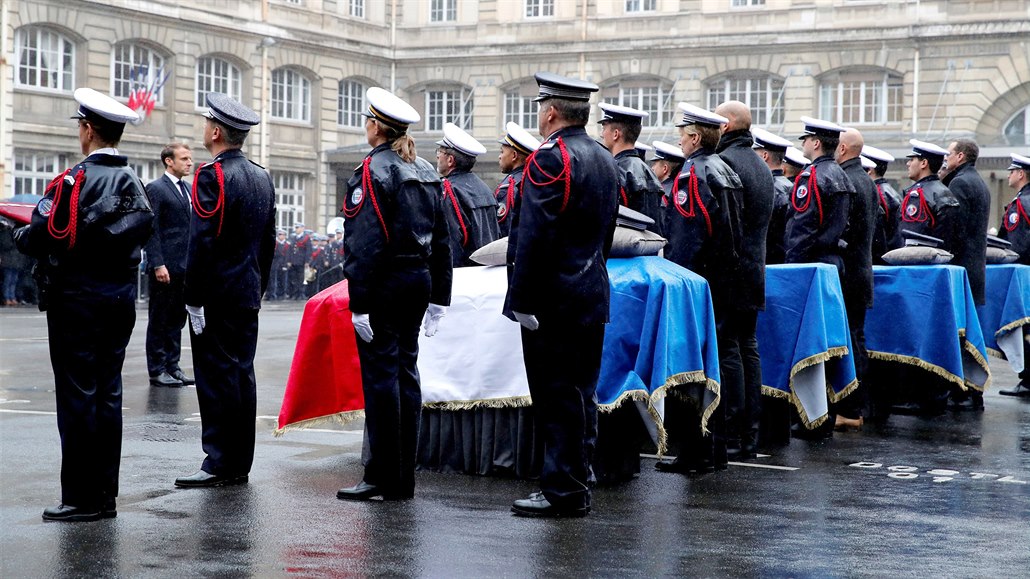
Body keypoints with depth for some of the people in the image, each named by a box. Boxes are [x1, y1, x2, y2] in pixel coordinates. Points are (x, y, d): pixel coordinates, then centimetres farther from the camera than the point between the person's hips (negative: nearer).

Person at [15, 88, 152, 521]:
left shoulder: (75, 180, -14)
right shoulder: (134, 183, 7)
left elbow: (41, 238, -15)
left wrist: (19, 236, 6)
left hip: (77, 299, -7)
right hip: (121, 298, 7)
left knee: (77, 396, -3)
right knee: (108, 393, 10)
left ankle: (81, 498, -1)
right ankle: (105, 494, 15)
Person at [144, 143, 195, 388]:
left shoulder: (189, 190, 16)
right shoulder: (156, 189, -7)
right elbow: (152, 230, -12)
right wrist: (158, 264, -18)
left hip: (185, 266, 7)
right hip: (165, 266, -7)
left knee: (177, 319, 12)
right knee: (159, 319, 1)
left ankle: (172, 366, 18)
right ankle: (157, 370, 5)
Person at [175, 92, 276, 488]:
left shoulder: (212, 176, -13)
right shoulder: (262, 177, 12)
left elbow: (202, 243, -18)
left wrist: (194, 300, -16)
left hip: (216, 294, -8)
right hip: (249, 293, 8)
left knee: (217, 376, -4)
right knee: (242, 374, 10)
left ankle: (219, 464, -1)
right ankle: (240, 464, 15)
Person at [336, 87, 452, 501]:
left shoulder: (373, 171, -12)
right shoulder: (426, 172, 13)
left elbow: (365, 242, -18)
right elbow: (442, 239, 15)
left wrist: (359, 303, -19)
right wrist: (439, 297, 18)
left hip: (384, 283, -8)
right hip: (419, 280, 8)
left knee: (380, 376, -5)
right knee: (406, 373, 11)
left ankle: (382, 478, -3)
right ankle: (404, 478, 15)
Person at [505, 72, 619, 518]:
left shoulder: (551, 159, -15)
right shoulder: (605, 161, 15)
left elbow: (534, 237, -19)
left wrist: (521, 300, -17)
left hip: (553, 298, -9)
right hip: (593, 296, 9)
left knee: (556, 397, -4)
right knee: (580, 393, 14)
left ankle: (562, 492, -1)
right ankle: (579, 481, 20)